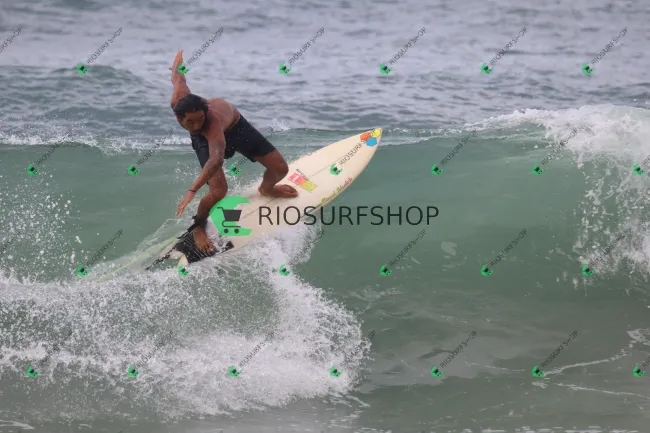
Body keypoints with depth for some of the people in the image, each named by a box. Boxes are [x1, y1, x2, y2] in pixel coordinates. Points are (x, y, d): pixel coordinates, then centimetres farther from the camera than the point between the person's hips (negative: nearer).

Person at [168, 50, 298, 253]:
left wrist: (192, 191, -79)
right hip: (203, 138, 1)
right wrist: (178, 61, 10)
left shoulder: (213, 120, -52)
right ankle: (198, 227, 7)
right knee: (218, 191, -23)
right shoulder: (178, 101, -41)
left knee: (280, 168, -1)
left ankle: (266, 188, 38)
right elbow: (178, 78, -16)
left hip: (234, 125, -1)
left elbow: (217, 160, -68)